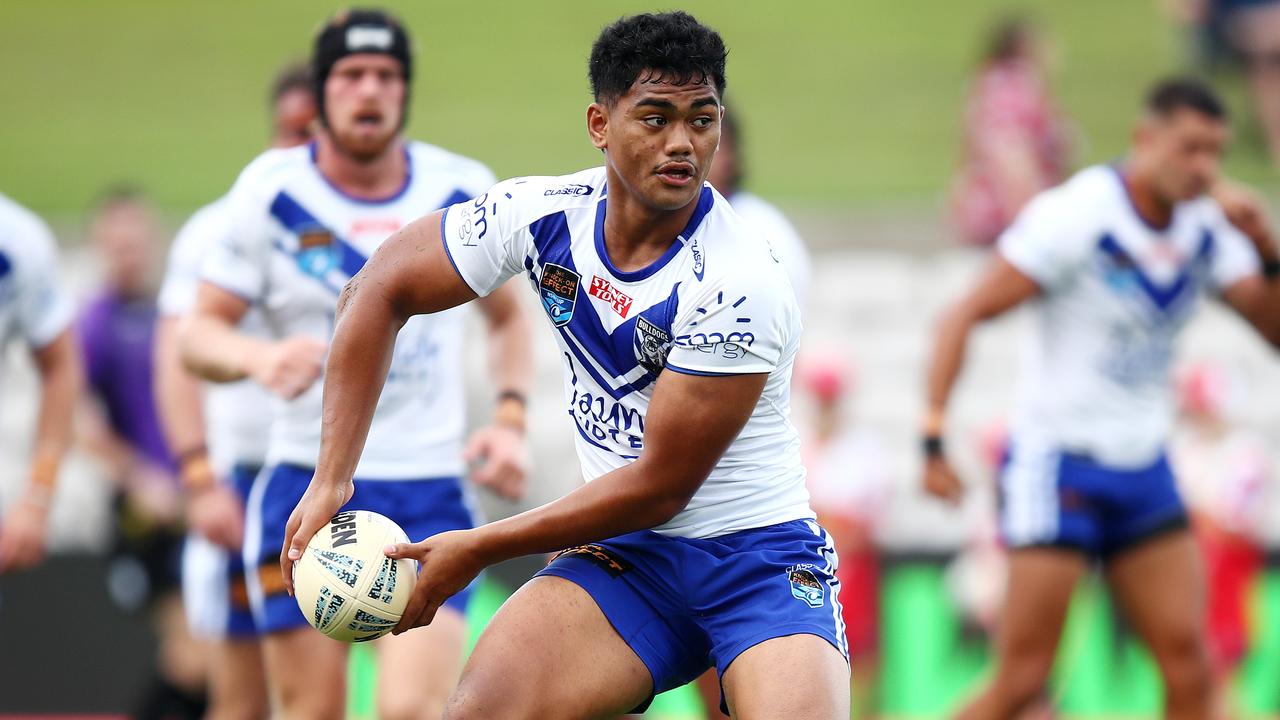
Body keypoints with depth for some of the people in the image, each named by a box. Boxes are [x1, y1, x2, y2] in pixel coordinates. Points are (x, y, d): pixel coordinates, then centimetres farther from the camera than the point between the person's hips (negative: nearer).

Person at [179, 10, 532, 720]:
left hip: (430, 494, 0)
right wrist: (259, 356, -23)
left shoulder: (462, 190, 3)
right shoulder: (271, 190, -2)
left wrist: (509, 419, 3)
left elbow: (507, 317, 19)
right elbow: (199, 333, 0)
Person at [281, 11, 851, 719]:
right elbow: (377, 291, 5)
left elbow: (659, 485, -16)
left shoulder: (742, 285, -21)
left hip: (757, 555, -3)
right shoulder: (543, 214, -6)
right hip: (627, 555, 3)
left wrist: (476, 550, -10)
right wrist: (331, 481, -1)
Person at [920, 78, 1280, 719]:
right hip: (1056, 464, -6)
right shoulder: (1076, 216, -14)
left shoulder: (1207, 231, 5)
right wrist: (934, 442, -19)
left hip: (1144, 472, 6)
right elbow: (964, 316, -13)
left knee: (1188, 668, -2)